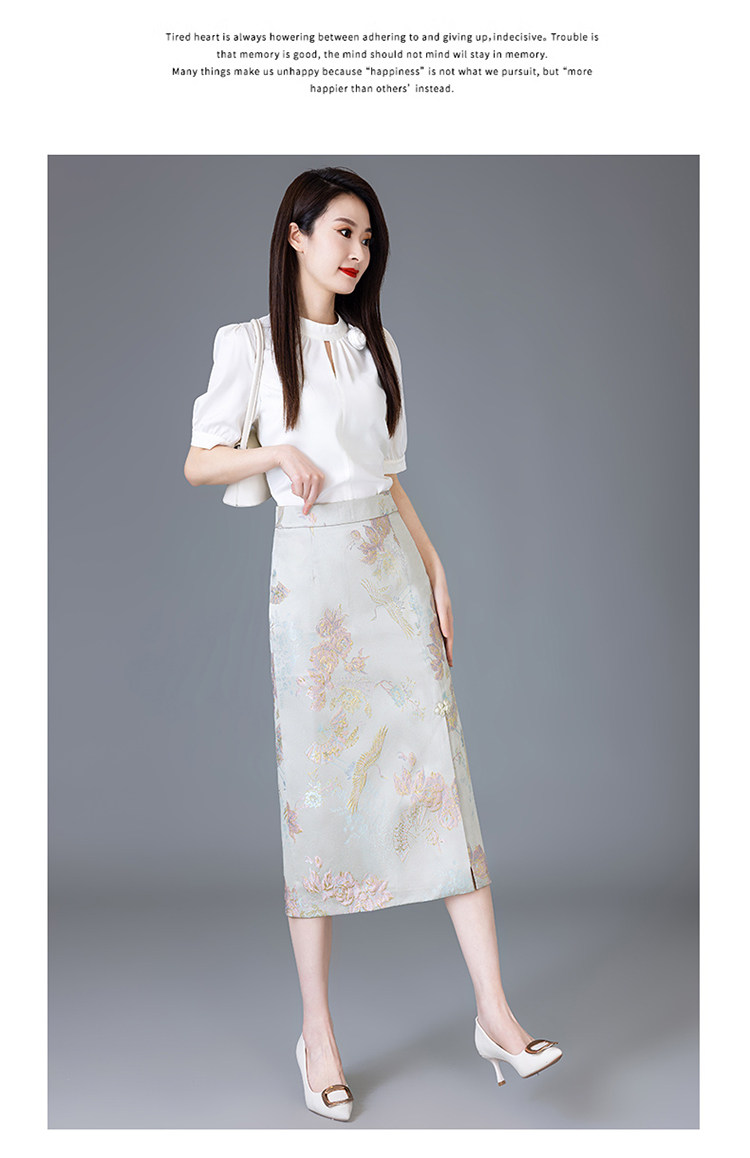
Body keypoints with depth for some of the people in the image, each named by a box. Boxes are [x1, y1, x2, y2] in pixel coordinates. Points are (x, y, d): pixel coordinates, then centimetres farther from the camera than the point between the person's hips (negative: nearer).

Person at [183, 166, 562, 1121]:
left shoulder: (375, 345, 15)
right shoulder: (252, 344, 2)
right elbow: (197, 463, 3)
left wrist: (433, 563, 8)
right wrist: (277, 452, -15)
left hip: (395, 566, 4)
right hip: (313, 574, -4)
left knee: (439, 769, -1)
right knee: (319, 787, 0)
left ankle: (495, 1014, 4)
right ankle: (317, 1030, 14)